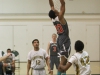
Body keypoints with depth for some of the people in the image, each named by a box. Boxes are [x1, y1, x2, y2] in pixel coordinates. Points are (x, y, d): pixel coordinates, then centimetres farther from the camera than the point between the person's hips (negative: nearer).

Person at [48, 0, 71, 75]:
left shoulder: (53, 19, 2)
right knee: (63, 60, -9)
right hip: (65, 40, -8)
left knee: (64, 60, 15)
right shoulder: (60, 17, -16)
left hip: (60, 39, 8)